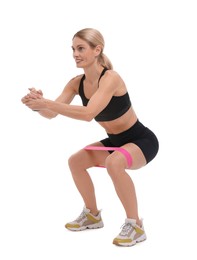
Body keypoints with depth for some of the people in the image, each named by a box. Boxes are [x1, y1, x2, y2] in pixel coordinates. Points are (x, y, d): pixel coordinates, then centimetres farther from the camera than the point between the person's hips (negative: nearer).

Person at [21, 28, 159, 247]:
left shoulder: (110, 78, -28)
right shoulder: (77, 83, -5)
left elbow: (88, 114, -42)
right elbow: (51, 114, -8)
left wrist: (46, 103, -43)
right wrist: (38, 104, -31)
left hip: (141, 140, -8)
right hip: (115, 141, 8)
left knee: (114, 163, -35)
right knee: (75, 161, 3)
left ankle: (135, 225, -19)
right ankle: (92, 215, 23)